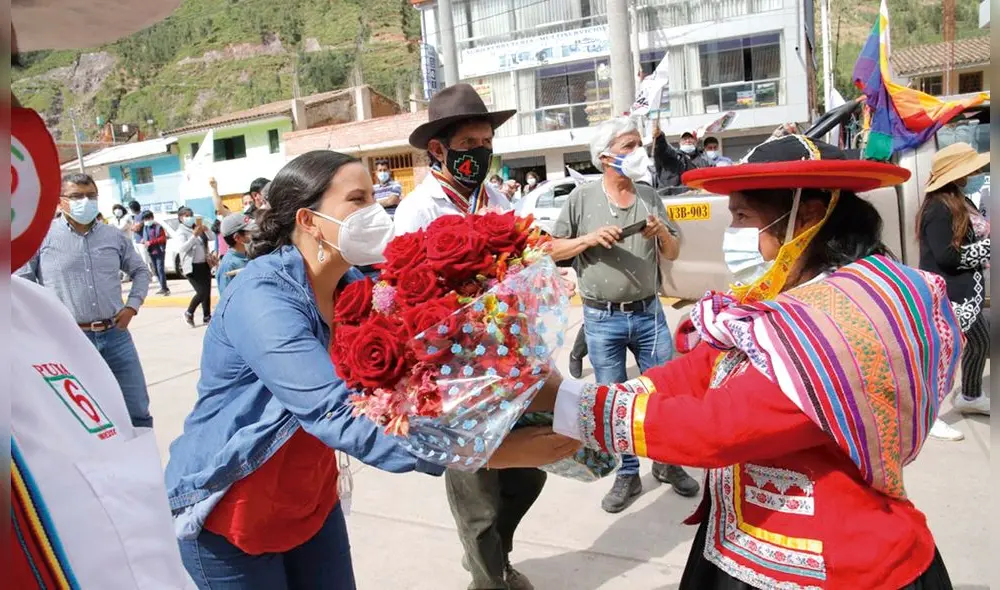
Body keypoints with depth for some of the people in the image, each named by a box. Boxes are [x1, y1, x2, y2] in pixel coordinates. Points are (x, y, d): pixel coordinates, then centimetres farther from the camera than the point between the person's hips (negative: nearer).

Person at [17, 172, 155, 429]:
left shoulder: (114, 236, 8)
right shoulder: (43, 236, -3)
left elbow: (140, 271, 20)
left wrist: (132, 305, 7)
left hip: (115, 336, 3)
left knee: (139, 412, 9)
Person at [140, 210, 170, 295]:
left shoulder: (158, 227, -8)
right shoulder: (145, 228, 12)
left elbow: (163, 238, -13)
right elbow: (145, 238, 22)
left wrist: (151, 242, -17)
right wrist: (144, 241, -2)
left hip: (159, 251, -7)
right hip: (151, 252, 7)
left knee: (160, 269, -13)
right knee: (156, 270, 9)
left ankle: (164, 288, -13)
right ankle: (163, 288, 16)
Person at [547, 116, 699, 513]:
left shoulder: (650, 197, 4)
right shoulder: (581, 198, -4)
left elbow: (673, 254, 9)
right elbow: (554, 250, -1)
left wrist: (662, 233, -11)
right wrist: (591, 238, -16)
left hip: (648, 314, 2)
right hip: (601, 319, -2)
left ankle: (667, 462, 34)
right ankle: (628, 475, 26)